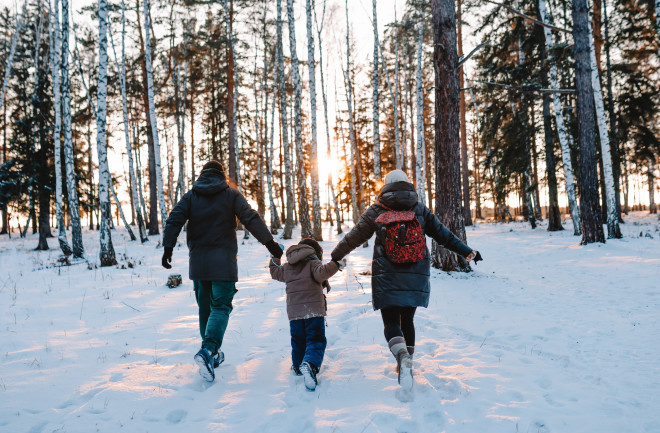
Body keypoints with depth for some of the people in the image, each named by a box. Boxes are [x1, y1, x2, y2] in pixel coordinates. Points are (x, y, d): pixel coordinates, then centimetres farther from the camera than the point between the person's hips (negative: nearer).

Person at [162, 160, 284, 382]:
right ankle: (208, 349, -25)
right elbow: (251, 218, -5)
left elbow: (174, 220, -3)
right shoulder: (231, 194, 3)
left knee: (205, 307, 15)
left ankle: (212, 354, 23)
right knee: (221, 306, -3)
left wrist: (168, 248, -5)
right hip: (223, 261, -3)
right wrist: (270, 243, -2)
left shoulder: (190, 196, 9)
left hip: (197, 262, 3)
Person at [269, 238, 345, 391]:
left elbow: (275, 272, 32)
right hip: (314, 311, -5)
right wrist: (337, 264, -21)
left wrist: (275, 257, 46)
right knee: (316, 341, -7)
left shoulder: (287, 267, 15)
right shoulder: (313, 263, -3)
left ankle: (297, 366, 35)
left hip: (294, 312, 5)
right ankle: (310, 365, -31)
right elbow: (321, 273, -23)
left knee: (298, 341, 22)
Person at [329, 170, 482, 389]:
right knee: (407, 319, 18)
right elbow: (443, 235, 6)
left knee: (391, 322, -2)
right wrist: (467, 252, 15)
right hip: (416, 278, 3)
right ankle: (407, 361, 26)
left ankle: (403, 357, -28)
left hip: (387, 279, -2)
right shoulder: (420, 210, 5)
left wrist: (334, 257, 21)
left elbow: (353, 238, 8)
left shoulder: (375, 212, 2)